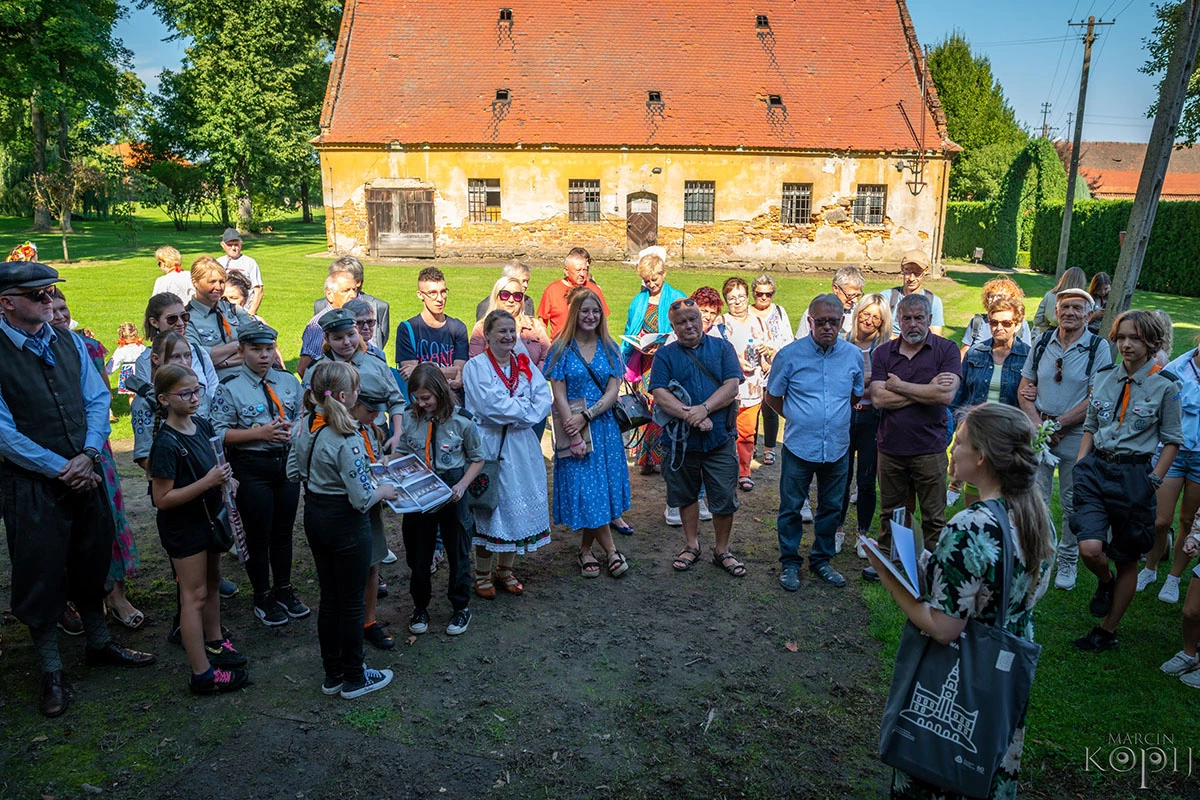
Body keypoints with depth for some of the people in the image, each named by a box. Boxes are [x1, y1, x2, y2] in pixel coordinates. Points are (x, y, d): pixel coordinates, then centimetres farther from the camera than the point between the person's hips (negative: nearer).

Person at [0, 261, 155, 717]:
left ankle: (99, 644, 38)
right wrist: (60, 469, -15)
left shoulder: (69, 343, 4)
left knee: (91, 564, 18)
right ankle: (51, 673, 25)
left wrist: (89, 454, -12)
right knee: (41, 576, 8)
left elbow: (97, 400, 3)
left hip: (84, 473, 5)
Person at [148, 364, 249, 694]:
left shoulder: (201, 425, -1)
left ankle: (214, 642, 42)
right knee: (194, 595, 0)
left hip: (209, 516, 8)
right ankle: (203, 674, 9)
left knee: (211, 583, 22)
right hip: (183, 526, -8)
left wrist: (225, 477, -3)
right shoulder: (167, 443, -24)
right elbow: (162, 499, -24)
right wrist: (208, 482, -30)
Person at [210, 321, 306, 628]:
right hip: (251, 467, -4)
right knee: (258, 535, 8)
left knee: (283, 531, 17)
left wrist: (293, 428, -11)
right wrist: (259, 433, -21)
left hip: (287, 462, 4)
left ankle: (284, 590, 35)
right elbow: (219, 433, -12)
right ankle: (263, 598, 26)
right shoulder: (230, 388, -9)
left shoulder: (289, 380, 4)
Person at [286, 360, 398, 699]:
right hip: (345, 522, -8)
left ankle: (332, 674, 33)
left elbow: (293, 471, 10)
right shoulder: (345, 439, -27)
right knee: (352, 602, 9)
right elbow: (362, 499, -25)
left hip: (313, 516, 8)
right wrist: (384, 491, -6)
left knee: (329, 597, 19)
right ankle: (354, 678, 25)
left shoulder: (305, 424, -3)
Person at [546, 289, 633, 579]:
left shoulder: (609, 349, 6)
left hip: (604, 426, 3)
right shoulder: (562, 349, -2)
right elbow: (559, 395, -7)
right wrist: (573, 434, -15)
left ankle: (585, 550, 20)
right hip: (573, 427, -3)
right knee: (585, 489, -4)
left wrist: (585, 417, -16)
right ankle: (611, 550, 9)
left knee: (602, 487, 5)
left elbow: (613, 392, -2)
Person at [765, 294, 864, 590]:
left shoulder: (854, 355, 0)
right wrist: (796, 417, 6)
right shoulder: (790, 354, -8)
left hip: (837, 448, 3)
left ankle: (821, 560, 33)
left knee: (831, 508, 15)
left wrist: (833, 415, 12)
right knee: (791, 508, 7)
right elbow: (772, 397, 5)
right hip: (799, 446, -2)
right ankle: (790, 562, 25)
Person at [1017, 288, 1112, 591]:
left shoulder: (1098, 347, -7)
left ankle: (1068, 561, 26)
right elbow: (1025, 389, 5)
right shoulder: (1042, 342, 2)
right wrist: (1038, 424, -8)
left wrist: (1057, 424, -14)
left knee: (1072, 503, 9)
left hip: (1076, 435, -2)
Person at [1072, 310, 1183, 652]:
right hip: (1096, 469, 2)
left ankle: (1107, 631, 26)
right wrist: (1080, 466, 3)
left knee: (1126, 560, 10)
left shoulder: (1165, 386, -5)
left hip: (1134, 475, -2)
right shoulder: (1104, 377, 5)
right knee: (1090, 549, -16)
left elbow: (1172, 440, 1)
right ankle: (1105, 582, 21)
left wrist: (1154, 480, -6)